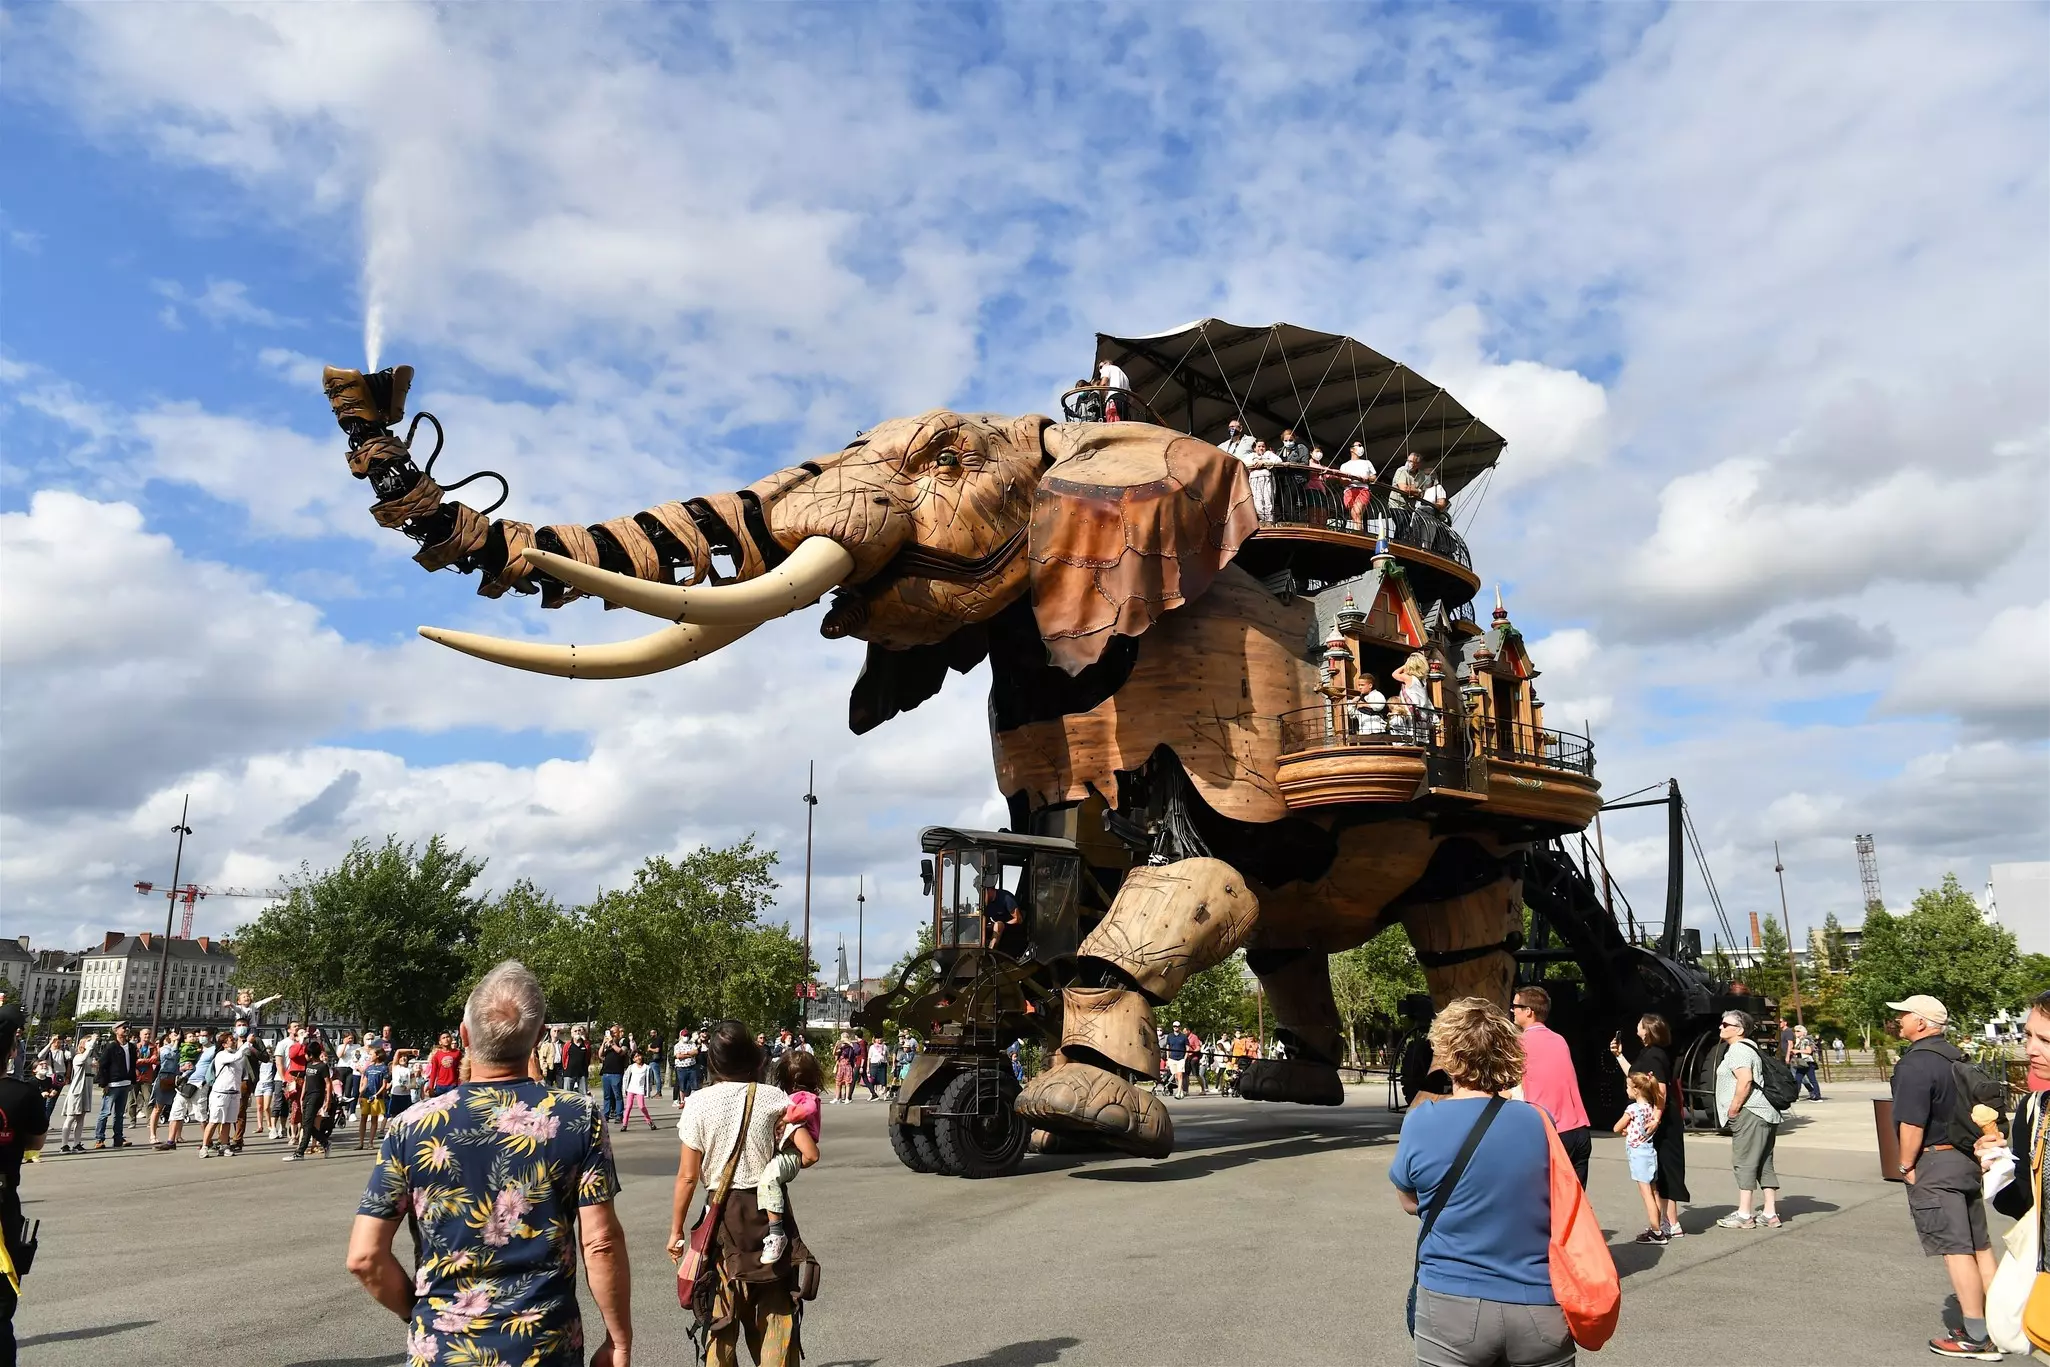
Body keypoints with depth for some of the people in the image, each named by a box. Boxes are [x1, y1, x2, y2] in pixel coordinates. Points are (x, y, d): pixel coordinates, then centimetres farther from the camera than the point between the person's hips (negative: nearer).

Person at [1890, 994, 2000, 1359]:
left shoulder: (1915, 1063, -19)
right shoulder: (1955, 1058, 9)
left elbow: (1912, 1123, -22)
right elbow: (1972, 1109, 17)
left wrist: (1906, 1166, -10)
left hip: (1934, 1163, -9)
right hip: (1966, 1159, 9)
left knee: (1956, 1249, -4)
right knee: (1979, 1245, 15)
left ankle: (1976, 1337, 0)